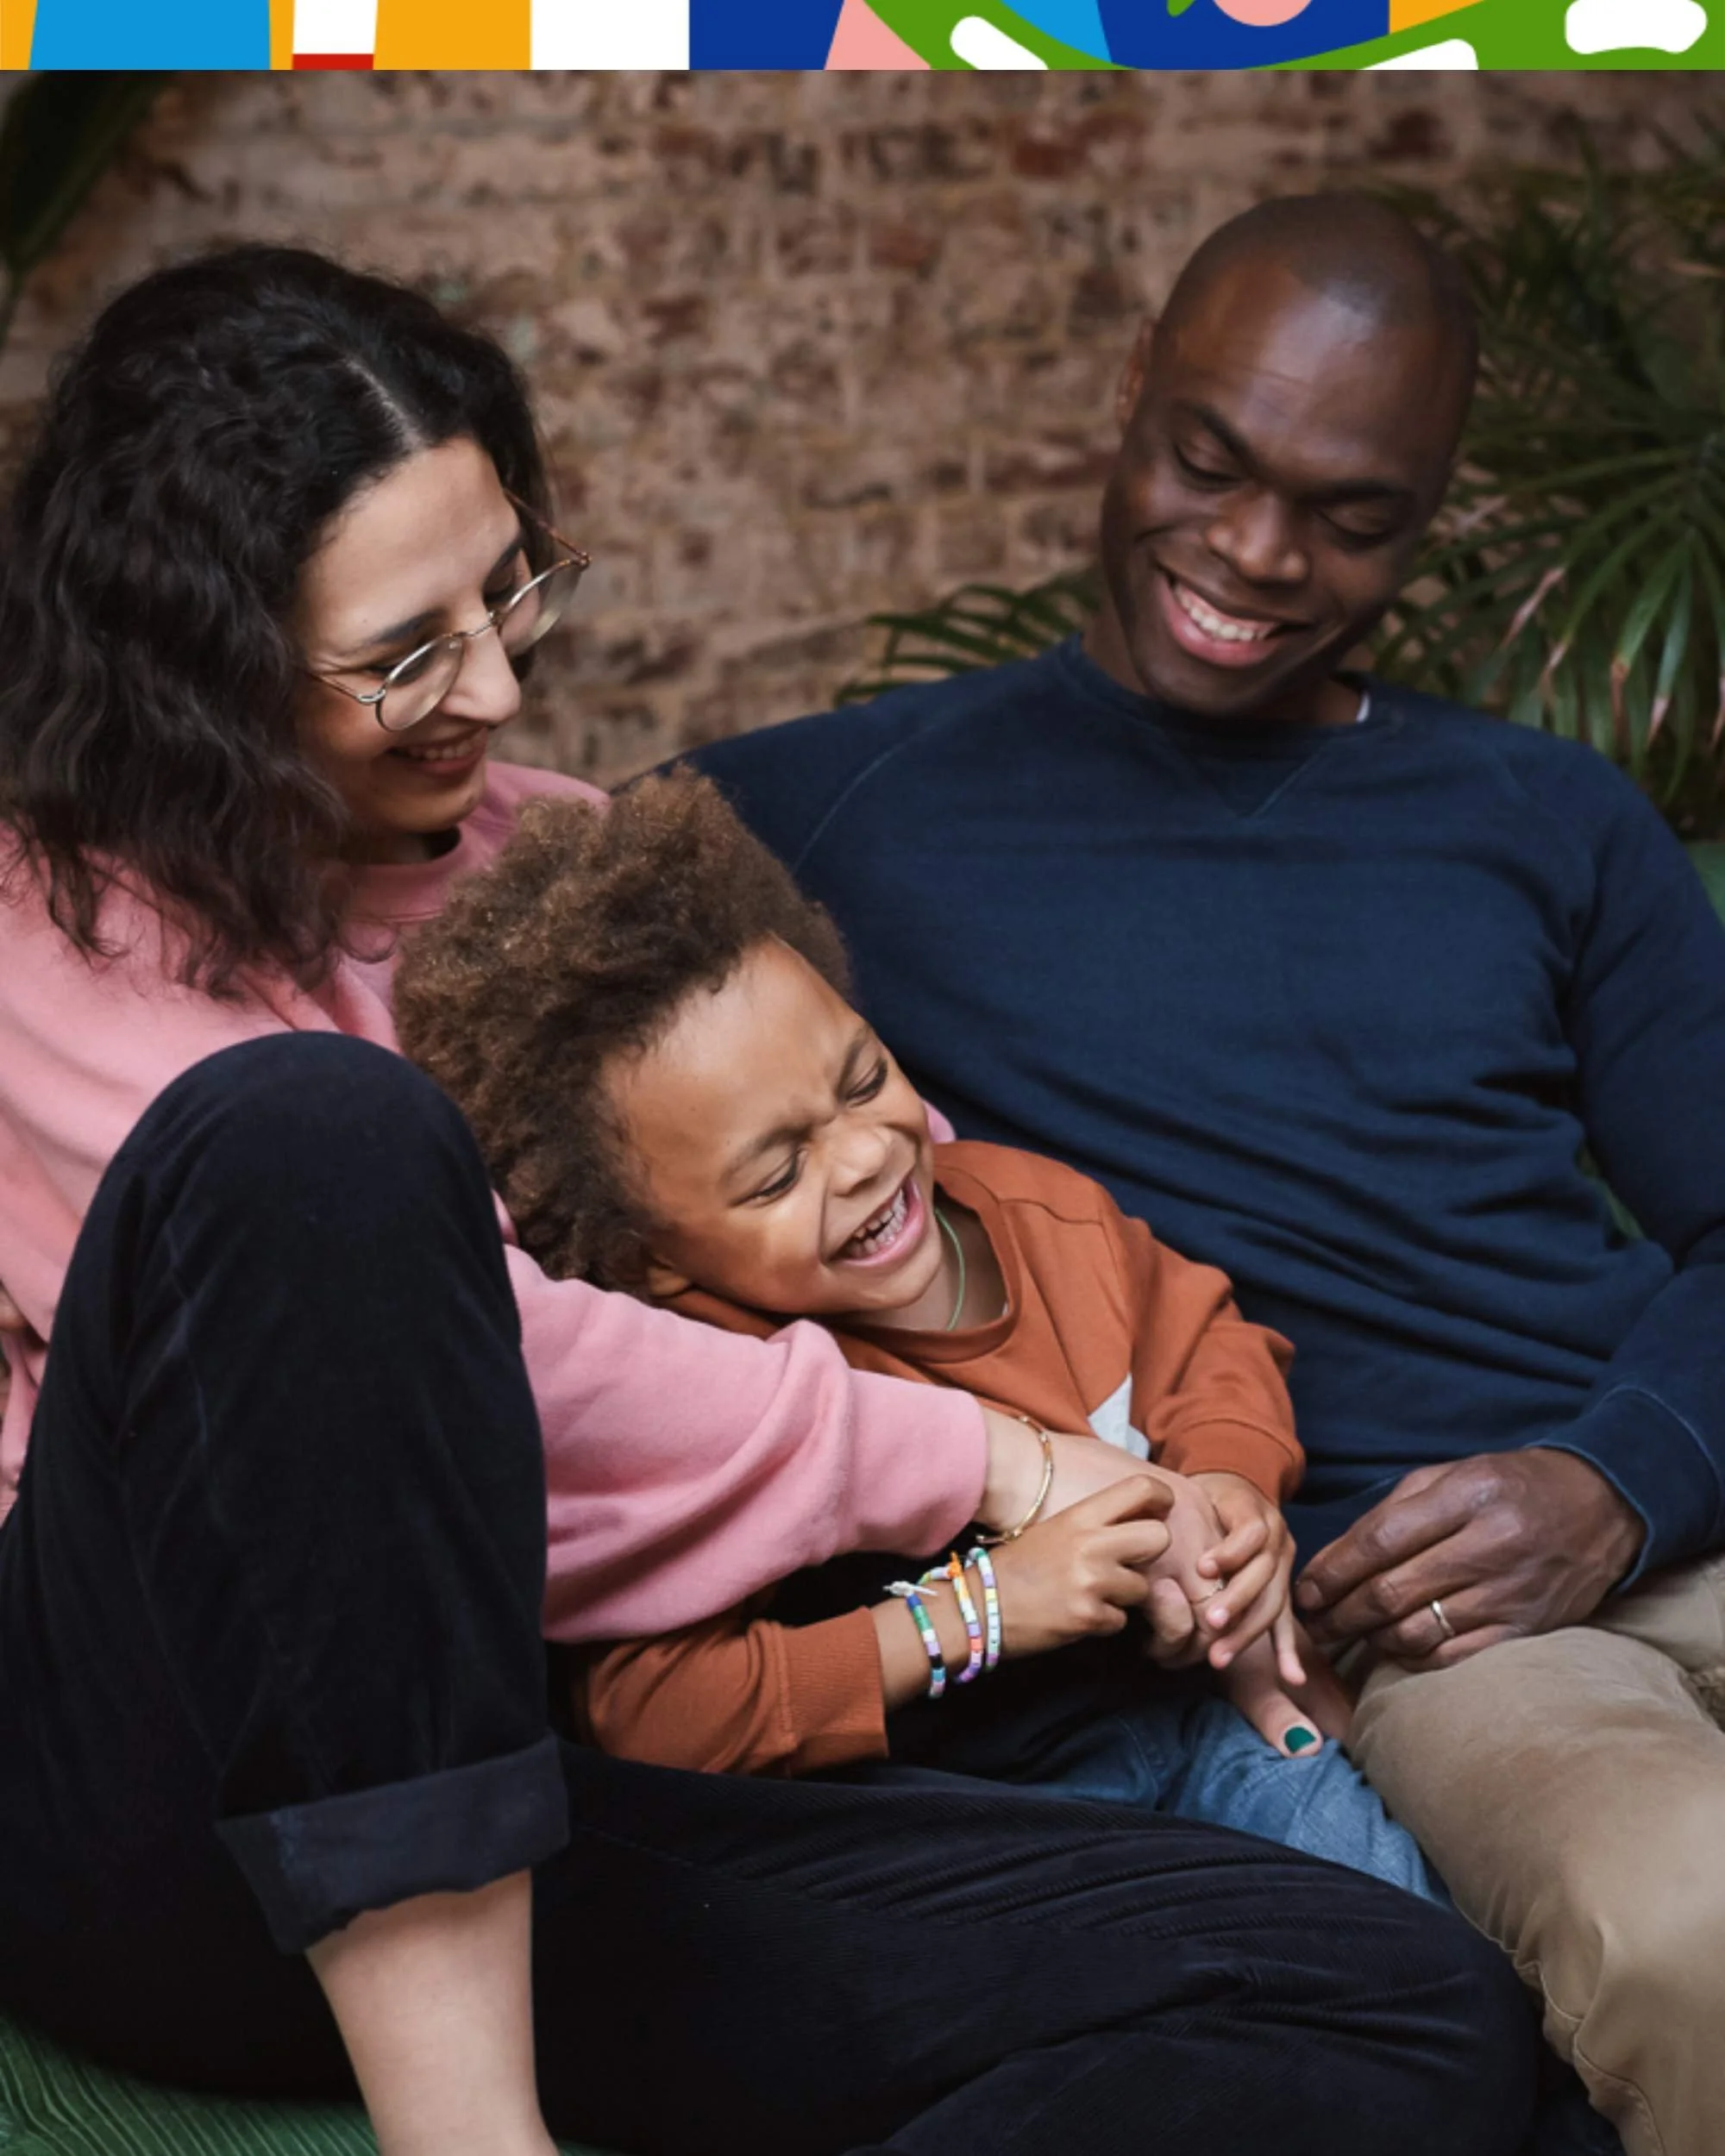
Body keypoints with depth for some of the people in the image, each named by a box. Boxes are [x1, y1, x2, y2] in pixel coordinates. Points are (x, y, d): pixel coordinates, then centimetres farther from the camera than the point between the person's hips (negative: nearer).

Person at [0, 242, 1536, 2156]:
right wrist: (979, 1462, -6)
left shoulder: (550, 854, 21)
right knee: (316, 1132, -36)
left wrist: (1178, 1498, 5)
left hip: (513, 1807, 5)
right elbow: (469, 1349, -10)